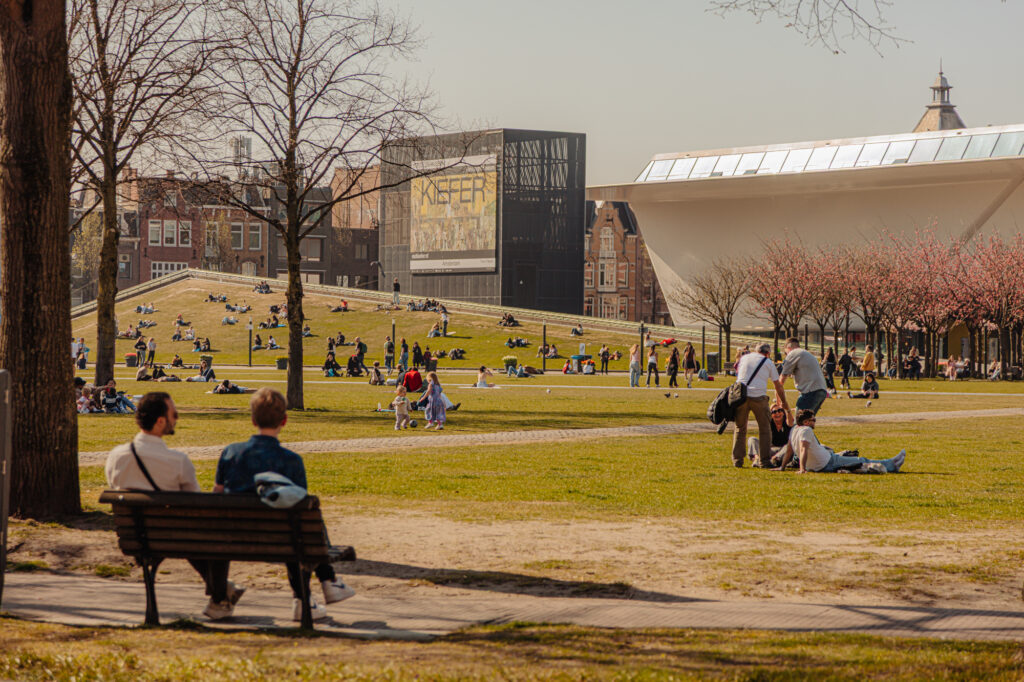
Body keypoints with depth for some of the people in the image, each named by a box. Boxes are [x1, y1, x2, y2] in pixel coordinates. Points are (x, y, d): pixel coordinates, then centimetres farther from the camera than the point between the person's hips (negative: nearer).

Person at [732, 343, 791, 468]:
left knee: (739, 428, 13)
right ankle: (764, 460, 8)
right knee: (764, 428, 10)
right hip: (758, 396, -2)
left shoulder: (744, 358, 19)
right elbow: (778, 385, 17)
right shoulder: (768, 363, 13)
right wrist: (783, 402, 30)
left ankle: (737, 460, 10)